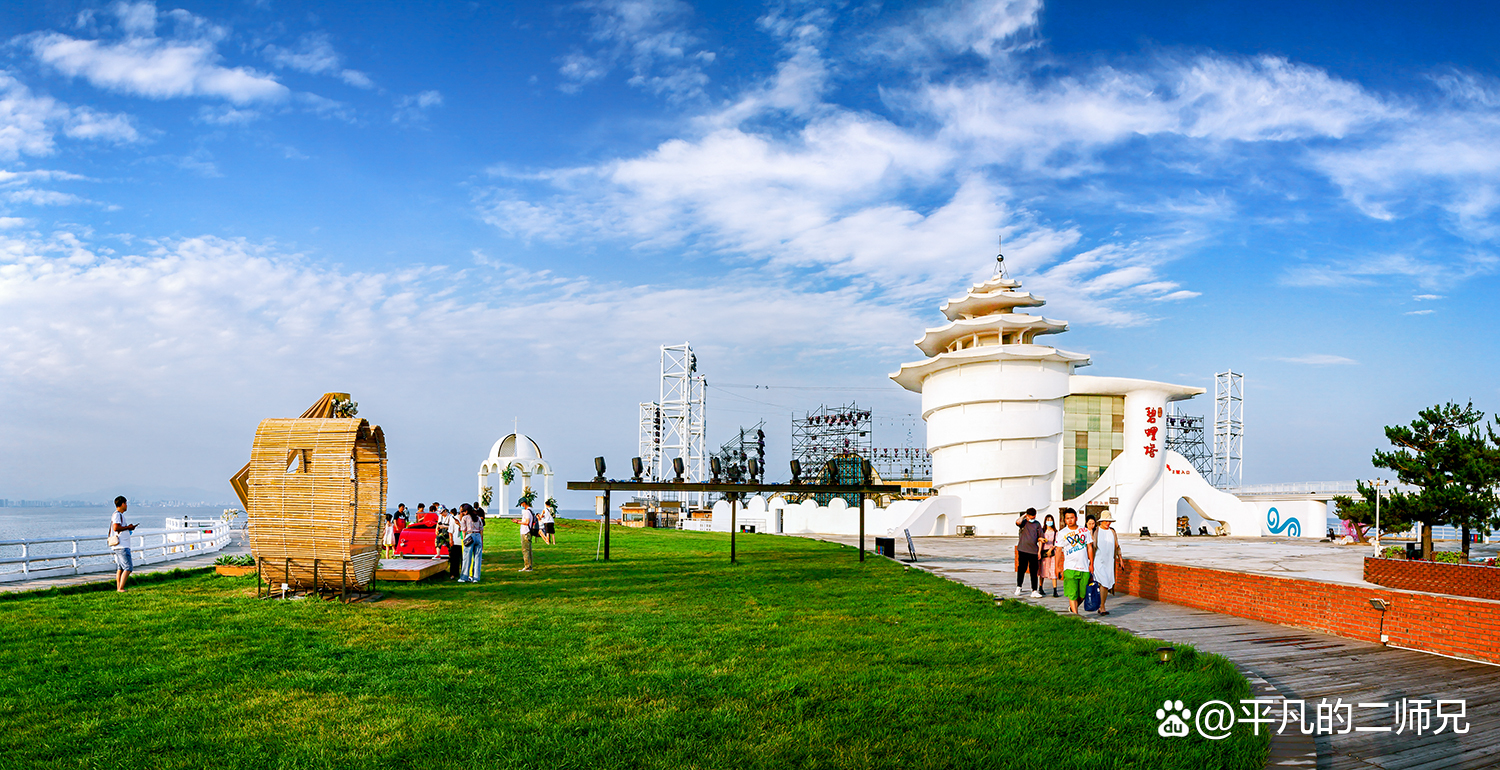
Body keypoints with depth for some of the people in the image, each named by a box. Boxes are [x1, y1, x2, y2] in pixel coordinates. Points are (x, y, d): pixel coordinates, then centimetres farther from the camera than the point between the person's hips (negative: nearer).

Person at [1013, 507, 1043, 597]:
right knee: (1022, 569, 6)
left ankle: (1034, 591, 1)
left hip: (1033, 550, 2)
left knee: (1034, 571, 0)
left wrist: (1040, 539, -7)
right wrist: (1024, 515, -9)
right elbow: (1018, 522, -22)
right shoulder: (1023, 522, 3)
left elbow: (1040, 537, 15)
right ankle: (1018, 587, 24)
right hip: (1023, 550, -2)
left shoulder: (1037, 524, 10)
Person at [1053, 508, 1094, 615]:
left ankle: (1072, 608, 31)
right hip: (1070, 568, -2)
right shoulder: (1062, 533, 2)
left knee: (1082, 594, 6)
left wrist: (1091, 564, 7)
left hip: (1084, 568, 2)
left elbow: (1089, 547, 11)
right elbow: (1058, 550, 4)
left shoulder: (1084, 530, 7)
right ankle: (1075, 615, -4)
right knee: (1072, 593, -9)